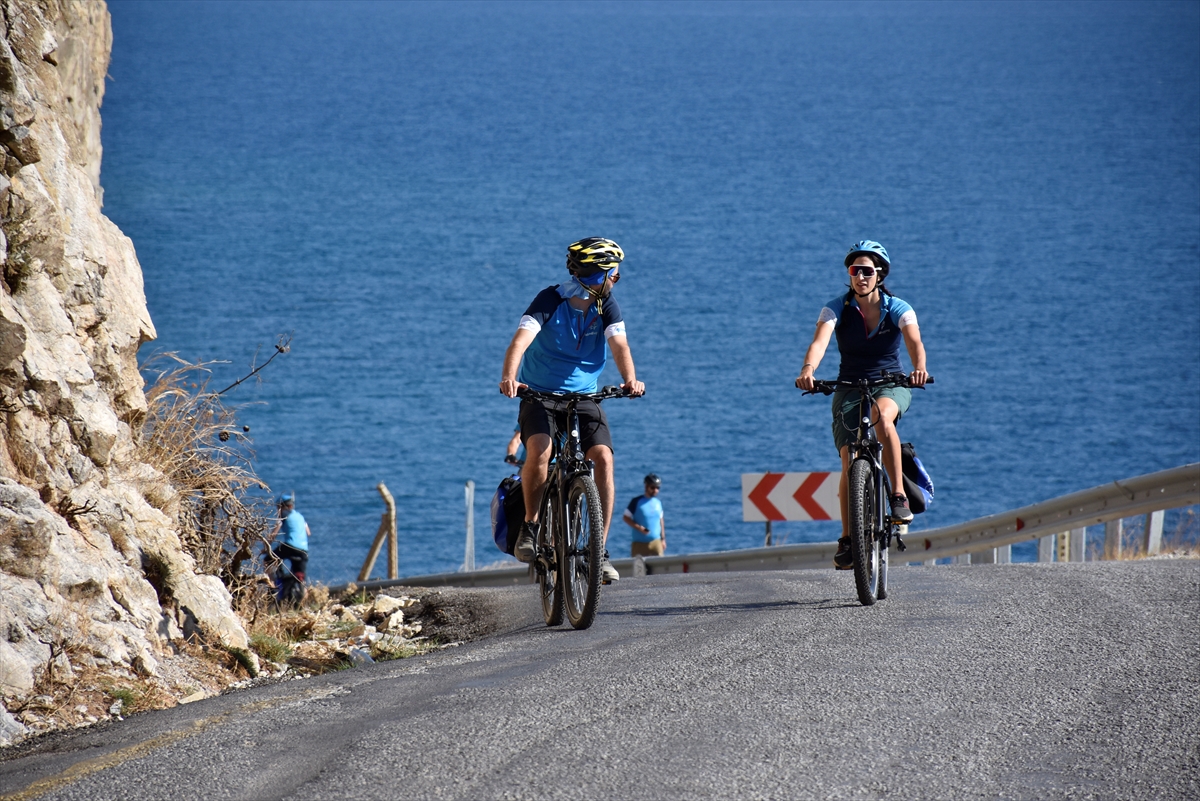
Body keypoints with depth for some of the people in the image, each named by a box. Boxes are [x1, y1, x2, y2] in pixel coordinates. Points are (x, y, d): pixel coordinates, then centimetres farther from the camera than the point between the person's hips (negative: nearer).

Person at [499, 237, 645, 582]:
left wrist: (630, 379, -38)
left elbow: (619, 344, -16)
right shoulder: (551, 300, -14)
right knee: (540, 451, -31)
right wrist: (509, 377, -46)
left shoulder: (606, 306, -3)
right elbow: (522, 338, -27)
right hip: (540, 395, -3)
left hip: (584, 398, 3)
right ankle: (530, 526, -9)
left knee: (603, 457, -20)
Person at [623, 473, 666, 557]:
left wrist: (663, 539, 15)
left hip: (656, 542, 4)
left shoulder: (658, 503, 9)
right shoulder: (637, 501, -5)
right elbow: (625, 517, -4)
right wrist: (639, 528, -17)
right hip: (639, 543, -4)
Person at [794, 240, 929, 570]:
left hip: (891, 386, -1)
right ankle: (847, 540, 1)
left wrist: (919, 368, -48)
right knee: (850, 462, -12)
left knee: (882, 416, -38)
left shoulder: (898, 309, -8)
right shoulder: (836, 309, -7)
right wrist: (808, 370, -46)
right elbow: (820, 341, -24)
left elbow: (914, 342, -25)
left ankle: (899, 496, -29)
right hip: (850, 389, 1)